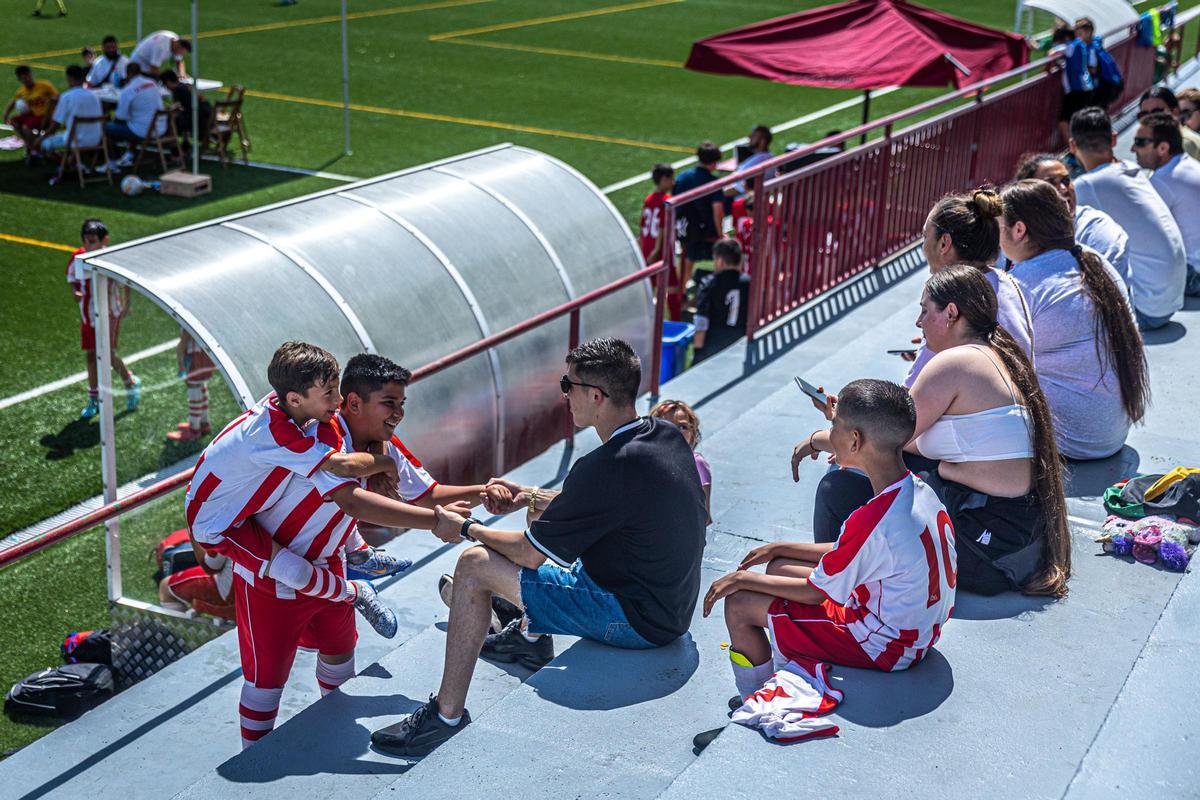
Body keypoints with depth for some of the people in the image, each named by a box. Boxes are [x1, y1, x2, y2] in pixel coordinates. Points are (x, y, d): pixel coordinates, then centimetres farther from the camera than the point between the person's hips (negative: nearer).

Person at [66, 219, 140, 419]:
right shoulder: (77, 258, -8)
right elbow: (72, 279, 9)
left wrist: (126, 304, -5)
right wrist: (75, 292, -12)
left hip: (109, 312, -4)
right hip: (88, 313, 4)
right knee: (90, 355, 9)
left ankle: (131, 382, 20)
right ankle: (94, 399, 21)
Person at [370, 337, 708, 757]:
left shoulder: (608, 467, -27)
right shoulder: (666, 434, -1)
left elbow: (529, 554, -17)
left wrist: (466, 529, 0)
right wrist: (532, 497, 14)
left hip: (635, 620, -9)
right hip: (673, 603, 9)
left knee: (474, 566, -8)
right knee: (554, 514, 27)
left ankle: (447, 716, -1)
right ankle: (530, 637, 38)